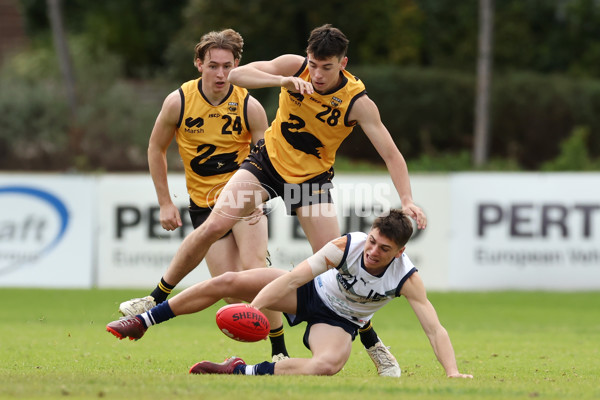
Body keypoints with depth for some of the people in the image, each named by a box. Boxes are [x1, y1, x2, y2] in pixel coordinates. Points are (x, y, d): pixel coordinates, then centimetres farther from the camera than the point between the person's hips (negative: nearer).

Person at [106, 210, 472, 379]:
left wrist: (453, 372, -44)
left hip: (338, 322, -2)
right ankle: (143, 322, 0)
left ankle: (241, 372, -27)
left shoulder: (407, 278, -28)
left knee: (329, 364, -39)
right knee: (227, 282, -12)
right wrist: (252, 307, -38)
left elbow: (435, 328, -30)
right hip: (312, 292, 2)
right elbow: (294, 276, -29)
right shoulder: (348, 245, -26)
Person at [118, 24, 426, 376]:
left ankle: (374, 345, 6)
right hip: (269, 160, 1)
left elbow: (391, 153, -22)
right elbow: (237, 74, -27)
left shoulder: (358, 103, -22)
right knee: (213, 227, -13)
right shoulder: (295, 67, -18)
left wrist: (407, 199, -36)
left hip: (312, 177, -1)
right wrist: (284, 81, -42)